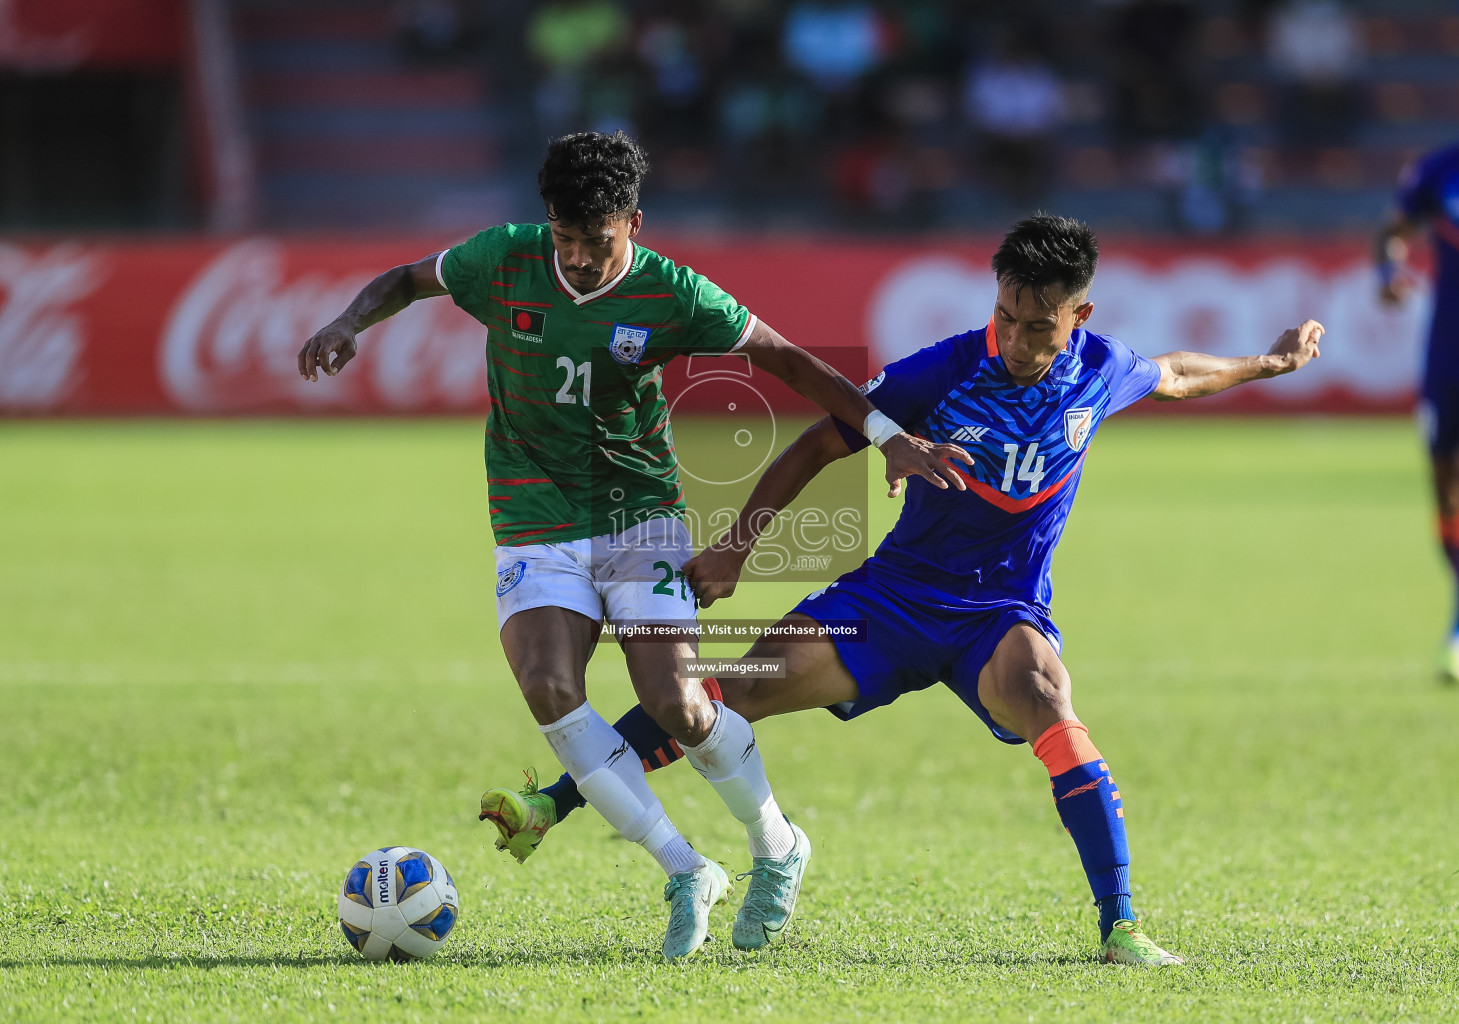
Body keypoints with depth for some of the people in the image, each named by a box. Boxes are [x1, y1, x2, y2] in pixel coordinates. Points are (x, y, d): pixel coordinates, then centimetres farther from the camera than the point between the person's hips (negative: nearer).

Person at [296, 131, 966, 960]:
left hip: (641, 516, -1)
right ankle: (685, 873, -11)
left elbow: (785, 360, -4)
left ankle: (778, 849, 16)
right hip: (536, 527, 2)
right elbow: (408, 281, 9)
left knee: (675, 706, -13)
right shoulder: (505, 261, -8)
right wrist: (348, 325, -11)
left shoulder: (670, 294, -12)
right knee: (550, 691, -22)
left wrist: (887, 433, -10)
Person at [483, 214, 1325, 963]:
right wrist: (735, 548, -6)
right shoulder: (944, 372, -15)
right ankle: (553, 806, -11)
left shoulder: (1102, 372, -7)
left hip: (1004, 613, 0)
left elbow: (1171, 376, 19)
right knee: (744, 685, -17)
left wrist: (1268, 363, 32)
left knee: (1041, 697, -34)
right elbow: (822, 444, -5)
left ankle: (1121, 927, -31)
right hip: (896, 593, 0)